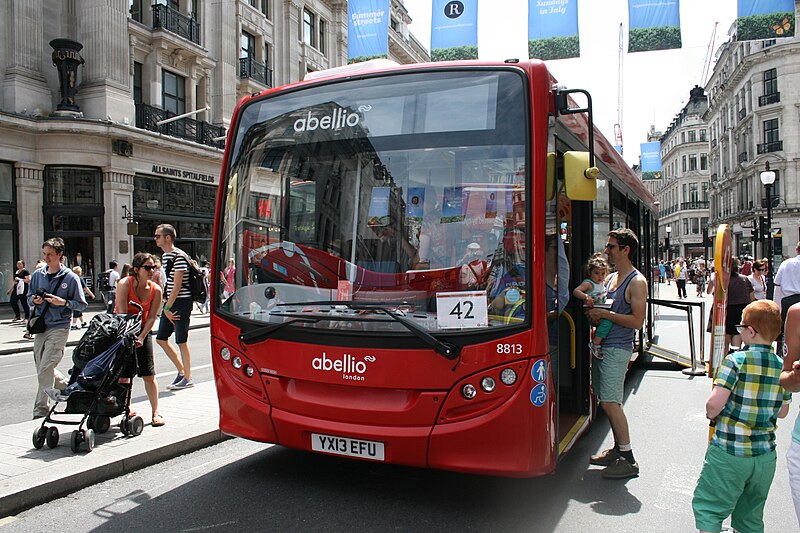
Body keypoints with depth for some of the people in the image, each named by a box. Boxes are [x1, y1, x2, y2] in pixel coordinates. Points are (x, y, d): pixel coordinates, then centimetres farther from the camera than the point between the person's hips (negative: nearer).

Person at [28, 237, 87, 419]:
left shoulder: (70, 278, -6)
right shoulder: (38, 275, 7)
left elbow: (81, 304, -3)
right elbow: (29, 297, 18)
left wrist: (64, 302, -19)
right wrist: (34, 300, -5)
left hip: (59, 327, -6)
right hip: (40, 327, 6)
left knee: (45, 370, -11)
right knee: (42, 369, 12)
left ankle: (41, 410, -3)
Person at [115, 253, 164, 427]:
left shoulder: (155, 290, -10)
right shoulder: (124, 284, -17)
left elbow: (151, 317, -8)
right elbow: (122, 314, -21)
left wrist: (141, 337, -18)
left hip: (142, 331, 2)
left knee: (149, 374, -3)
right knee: (123, 373, 0)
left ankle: (156, 412, 4)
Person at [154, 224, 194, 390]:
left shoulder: (179, 256, -15)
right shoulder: (165, 256, 14)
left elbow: (177, 286, -17)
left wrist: (167, 308, -16)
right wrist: (166, 307, 13)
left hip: (181, 302, -9)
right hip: (170, 302, 9)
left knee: (181, 341, -2)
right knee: (161, 339, 10)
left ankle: (187, 378, 9)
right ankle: (181, 371, 23)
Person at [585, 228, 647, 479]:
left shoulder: (636, 282, -10)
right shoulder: (611, 278, 15)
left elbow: (637, 321, -17)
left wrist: (605, 314, -17)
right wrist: (594, 313, 1)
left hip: (617, 349, -8)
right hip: (601, 345, 9)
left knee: (610, 402, -10)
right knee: (608, 402, 13)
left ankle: (628, 460, -1)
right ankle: (618, 449, 25)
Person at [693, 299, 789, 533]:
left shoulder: (736, 361, -16)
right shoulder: (783, 367, 1)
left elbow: (715, 404, -21)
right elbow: (782, 412, 10)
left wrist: (711, 414, -1)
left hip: (729, 452, -6)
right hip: (766, 456, 6)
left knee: (708, 507, 6)